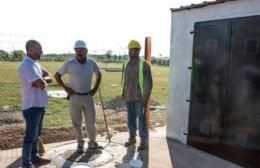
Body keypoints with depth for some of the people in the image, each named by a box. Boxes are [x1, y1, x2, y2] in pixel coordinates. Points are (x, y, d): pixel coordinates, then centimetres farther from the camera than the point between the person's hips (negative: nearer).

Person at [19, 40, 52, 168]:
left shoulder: (35, 63, 11)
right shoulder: (27, 65, -21)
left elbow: (49, 78, 8)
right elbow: (42, 84, -28)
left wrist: (42, 80, -13)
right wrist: (43, 81, -6)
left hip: (40, 105, 9)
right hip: (32, 106, -9)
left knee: (36, 134, 19)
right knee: (30, 136, 1)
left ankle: (35, 157, 34)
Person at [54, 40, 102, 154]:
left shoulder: (92, 63, -4)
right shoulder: (69, 64, -11)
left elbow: (99, 74, 15)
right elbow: (57, 76, 1)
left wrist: (95, 88, 6)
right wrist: (66, 88, -6)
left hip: (88, 97, 2)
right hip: (75, 97, -1)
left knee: (91, 121, 9)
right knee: (76, 123, 9)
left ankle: (92, 142, 30)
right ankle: (80, 144, 28)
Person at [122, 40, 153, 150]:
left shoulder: (144, 64, -9)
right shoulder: (126, 64, 8)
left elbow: (149, 82, -10)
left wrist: (146, 98, -14)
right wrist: (123, 93, 12)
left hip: (140, 97, -5)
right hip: (128, 96, 5)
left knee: (141, 119, -1)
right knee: (131, 118, 13)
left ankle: (144, 141, 10)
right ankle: (132, 137, 27)